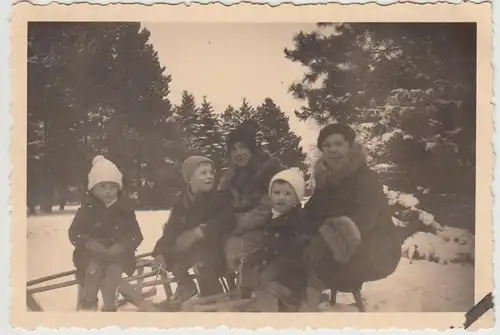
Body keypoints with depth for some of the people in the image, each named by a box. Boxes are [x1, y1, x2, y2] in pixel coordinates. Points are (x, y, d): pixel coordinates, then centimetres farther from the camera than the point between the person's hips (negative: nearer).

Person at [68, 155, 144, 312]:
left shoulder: (125, 210, 0)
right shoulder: (87, 209, -1)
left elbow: (136, 236, -2)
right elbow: (74, 233, -2)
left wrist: (121, 246, -20)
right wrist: (89, 242, -20)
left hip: (118, 253, 0)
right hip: (92, 252, 0)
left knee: (114, 269, -28)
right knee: (93, 268, -28)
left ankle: (109, 306, -10)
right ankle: (88, 303, -7)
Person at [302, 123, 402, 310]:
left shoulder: (367, 178, -16)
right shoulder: (327, 180, 5)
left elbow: (363, 221, -30)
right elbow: (310, 218, -4)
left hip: (377, 251, -7)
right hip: (347, 248, 7)